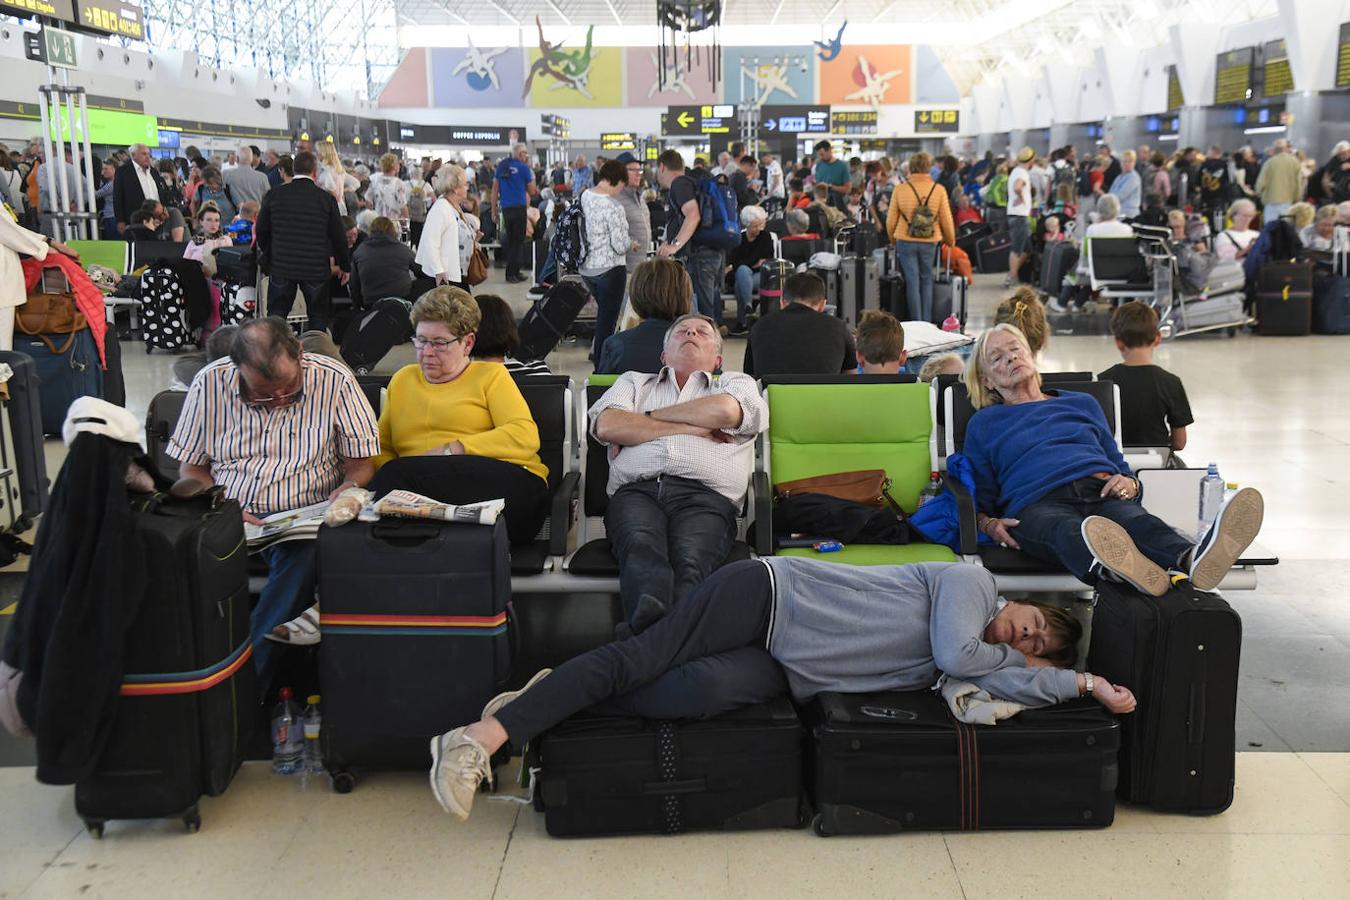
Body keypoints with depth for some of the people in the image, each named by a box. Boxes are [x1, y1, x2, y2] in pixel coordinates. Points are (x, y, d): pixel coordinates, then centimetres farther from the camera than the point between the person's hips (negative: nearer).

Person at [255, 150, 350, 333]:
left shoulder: (274, 194, -1)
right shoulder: (326, 198, -5)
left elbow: (261, 230, 6)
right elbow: (338, 235, -1)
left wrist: (266, 254, 24)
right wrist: (345, 266, 11)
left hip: (281, 265, 1)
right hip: (316, 268, -1)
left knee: (276, 314, 11)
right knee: (319, 317, 10)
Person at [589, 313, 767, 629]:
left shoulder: (737, 383, 32)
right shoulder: (633, 382, 36)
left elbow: (725, 411, 4)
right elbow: (607, 426, 11)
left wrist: (645, 419, 13)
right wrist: (691, 428, 8)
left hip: (704, 496, 0)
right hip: (637, 491, 1)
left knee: (689, 561, -36)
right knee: (641, 548, -37)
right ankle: (651, 613, -62)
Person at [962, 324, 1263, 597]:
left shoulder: (1082, 403, 33)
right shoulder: (983, 423, 26)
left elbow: (1118, 466, 29)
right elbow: (978, 495, 20)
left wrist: (1129, 483, 4)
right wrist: (988, 524, -4)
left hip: (1100, 491, 3)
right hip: (1038, 502, -3)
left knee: (1137, 521, -36)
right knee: (1067, 531, -42)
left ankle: (1192, 559, -69)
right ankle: (1113, 565, -76)